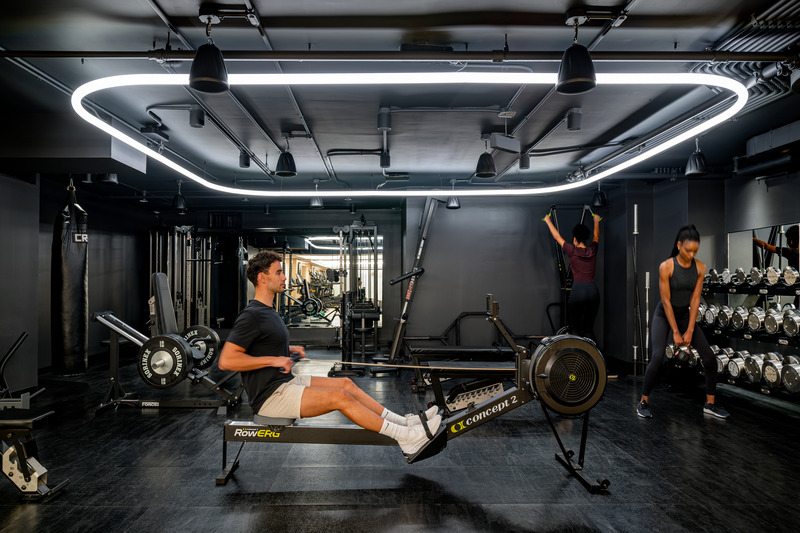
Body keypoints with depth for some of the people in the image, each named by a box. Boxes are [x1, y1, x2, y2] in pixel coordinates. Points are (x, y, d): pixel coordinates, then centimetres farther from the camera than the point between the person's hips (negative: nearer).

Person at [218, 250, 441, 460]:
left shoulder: (267, 311, 14)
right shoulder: (251, 316, -18)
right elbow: (226, 360, -24)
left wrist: (290, 350, 12)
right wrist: (273, 360, -22)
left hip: (286, 382, 10)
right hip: (271, 396, -10)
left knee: (346, 383, 4)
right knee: (340, 397, -19)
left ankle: (406, 422, 6)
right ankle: (406, 437, -14)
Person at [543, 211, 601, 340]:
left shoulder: (572, 251, -2)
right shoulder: (592, 251, 8)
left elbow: (557, 236, 12)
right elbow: (596, 236, 30)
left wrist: (548, 221, 27)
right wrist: (596, 221, 48)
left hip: (578, 290, -4)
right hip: (593, 290, 4)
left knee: (575, 328, 4)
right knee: (589, 329, 10)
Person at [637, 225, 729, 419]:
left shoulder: (700, 267, -7)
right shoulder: (666, 267, -20)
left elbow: (695, 299, -6)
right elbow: (666, 301, -18)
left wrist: (690, 330, -10)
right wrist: (675, 332, -17)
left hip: (685, 315, 5)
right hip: (664, 316, -5)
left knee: (710, 357, -3)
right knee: (658, 357, -22)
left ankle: (710, 404, 15)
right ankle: (643, 402, -6)